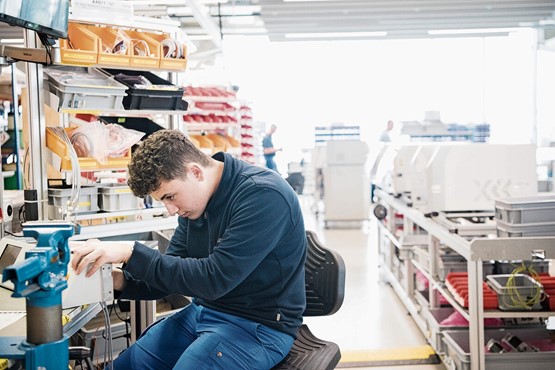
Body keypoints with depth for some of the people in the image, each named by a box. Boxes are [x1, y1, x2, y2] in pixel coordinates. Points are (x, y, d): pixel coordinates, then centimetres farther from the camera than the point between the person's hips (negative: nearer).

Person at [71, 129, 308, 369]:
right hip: (202, 312, 8)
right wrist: (121, 280, -14)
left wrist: (131, 254, -28)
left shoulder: (265, 196, -23)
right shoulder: (195, 199, 3)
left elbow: (215, 279, -28)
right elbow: (173, 271, 6)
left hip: (259, 325, -8)